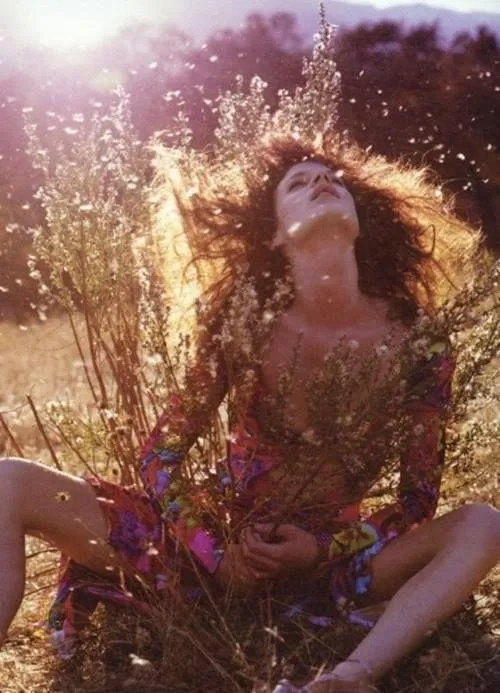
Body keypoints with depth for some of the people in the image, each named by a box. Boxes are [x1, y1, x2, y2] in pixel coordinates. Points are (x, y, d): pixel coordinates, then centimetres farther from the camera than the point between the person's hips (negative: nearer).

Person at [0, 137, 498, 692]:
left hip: (329, 559, 0)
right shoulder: (248, 321, -10)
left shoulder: (418, 348, -11)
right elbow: (161, 455, -2)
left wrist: (325, 550, -15)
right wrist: (214, 552, -13)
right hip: (219, 547, 1)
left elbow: (418, 500, -2)